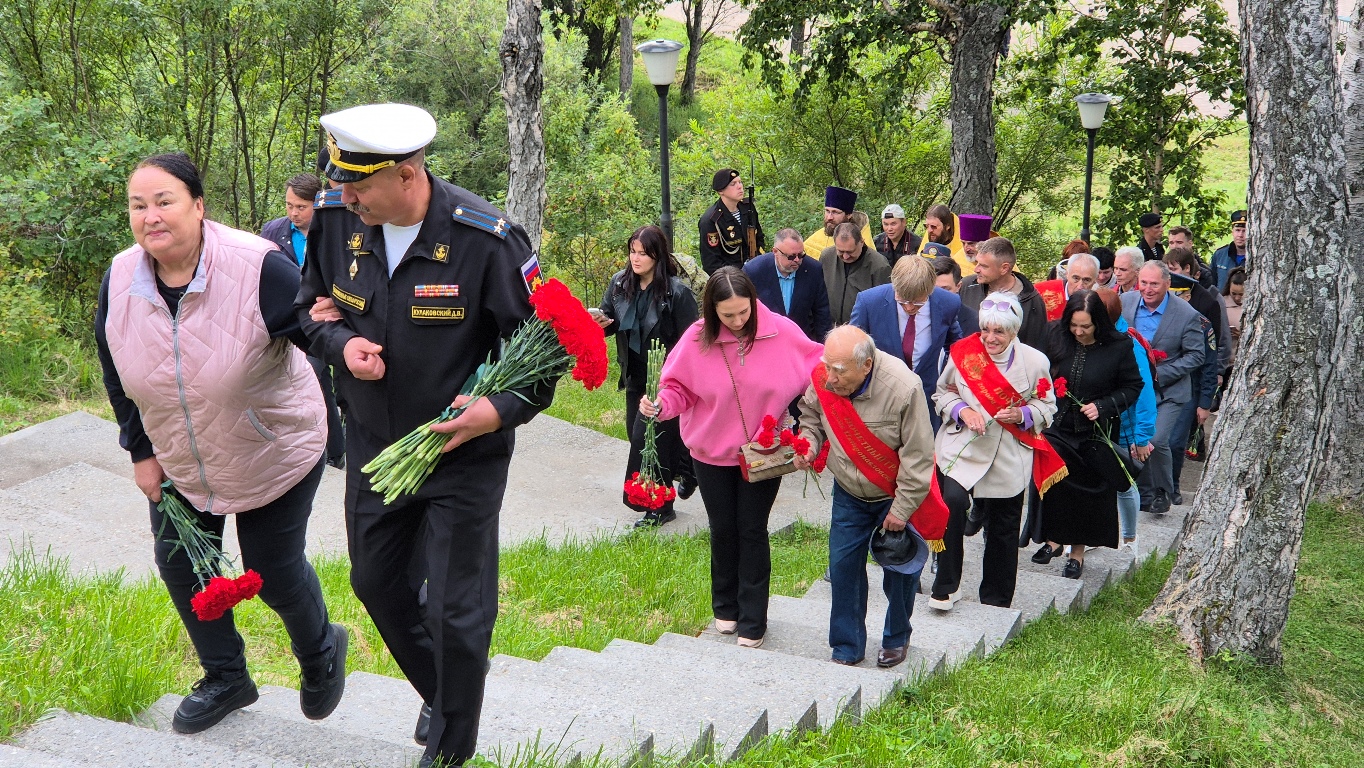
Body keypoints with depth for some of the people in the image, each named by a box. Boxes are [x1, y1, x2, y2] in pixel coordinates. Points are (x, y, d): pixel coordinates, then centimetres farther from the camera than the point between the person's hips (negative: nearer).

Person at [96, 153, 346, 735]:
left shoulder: (257, 269, -29)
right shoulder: (120, 280, -11)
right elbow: (116, 372, 4)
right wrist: (142, 451, 6)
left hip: (275, 456, -5)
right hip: (177, 461, 5)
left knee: (274, 573, 5)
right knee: (179, 564, 11)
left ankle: (321, 654, 39)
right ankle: (225, 678, 35)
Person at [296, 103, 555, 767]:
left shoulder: (485, 240, -22)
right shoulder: (338, 227, -9)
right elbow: (310, 307, 9)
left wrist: (504, 408, -30)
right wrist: (341, 343, -13)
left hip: (464, 453, -5)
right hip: (373, 445, 5)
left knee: (457, 610, 3)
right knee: (374, 580, 21)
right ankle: (439, 690, 48)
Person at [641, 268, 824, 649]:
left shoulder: (782, 332, -16)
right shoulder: (698, 339, -15)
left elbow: (816, 366, -3)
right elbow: (679, 388, -6)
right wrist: (660, 406, -26)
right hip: (713, 453, 1)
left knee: (753, 532, 7)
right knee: (723, 530, 15)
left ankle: (752, 621, 19)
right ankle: (726, 608, 36)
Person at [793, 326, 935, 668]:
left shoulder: (902, 388, -32)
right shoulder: (822, 379, -20)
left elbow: (918, 457, -22)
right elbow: (811, 416, 4)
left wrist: (901, 509, -16)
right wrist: (808, 445, -17)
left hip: (895, 496, -3)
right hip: (849, 493, 3)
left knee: (899, 570, 9)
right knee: (843, 566, 5)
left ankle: (897, 639, 33)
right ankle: (847, 649, 19)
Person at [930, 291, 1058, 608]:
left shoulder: (1034, 362, -6)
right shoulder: (963, 353, -6)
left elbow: (1047, 405, 5)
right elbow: (943, 392, 7)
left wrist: (1022, 414, -16)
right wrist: (962, 411, -13)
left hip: (1008, 459, 1)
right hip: (962, 449, -1)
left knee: (1003, 529, 11)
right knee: (952, 502, -26)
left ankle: (994, 601, 30)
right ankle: (946, 586, -10)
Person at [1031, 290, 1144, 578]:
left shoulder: (1119, 346, -10)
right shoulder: (1055, 336, -6)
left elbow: (1132, 387, -1)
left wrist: (1103, 406, -14)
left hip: (1097, 433, -1)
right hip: (1056, 427, 1)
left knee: (1088, 491, 6)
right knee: (1051, 483, 1)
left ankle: (1077, 552, 19)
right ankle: (1053, 539, 22)